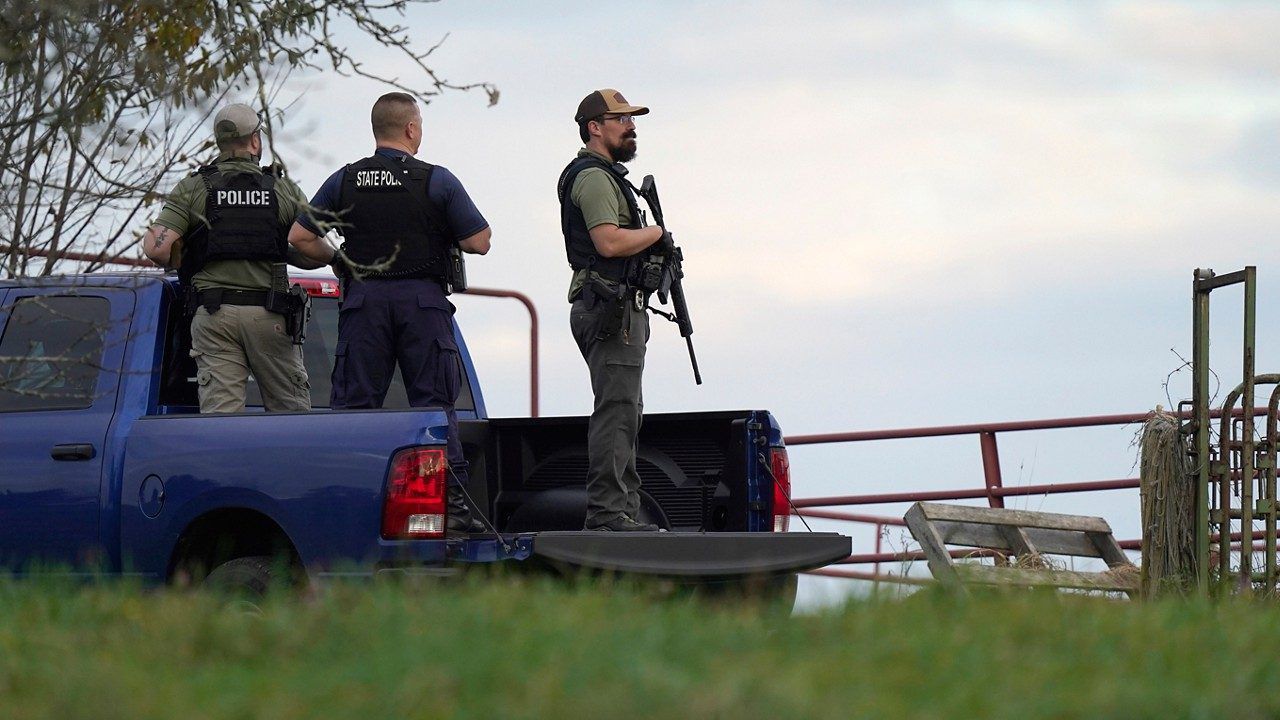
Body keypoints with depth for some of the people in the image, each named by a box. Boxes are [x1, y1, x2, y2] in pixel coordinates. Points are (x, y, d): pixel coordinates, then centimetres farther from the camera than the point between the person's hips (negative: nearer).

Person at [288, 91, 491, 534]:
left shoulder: (345, 181, 4)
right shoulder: (437, 181, -3)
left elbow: (299, 237, 2)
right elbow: (479, 242, -4)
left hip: (364, 299, 2)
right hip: (422, 299, -2)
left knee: (354, 404, 5)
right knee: (434, 405, 1)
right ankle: (449, 503, -4)